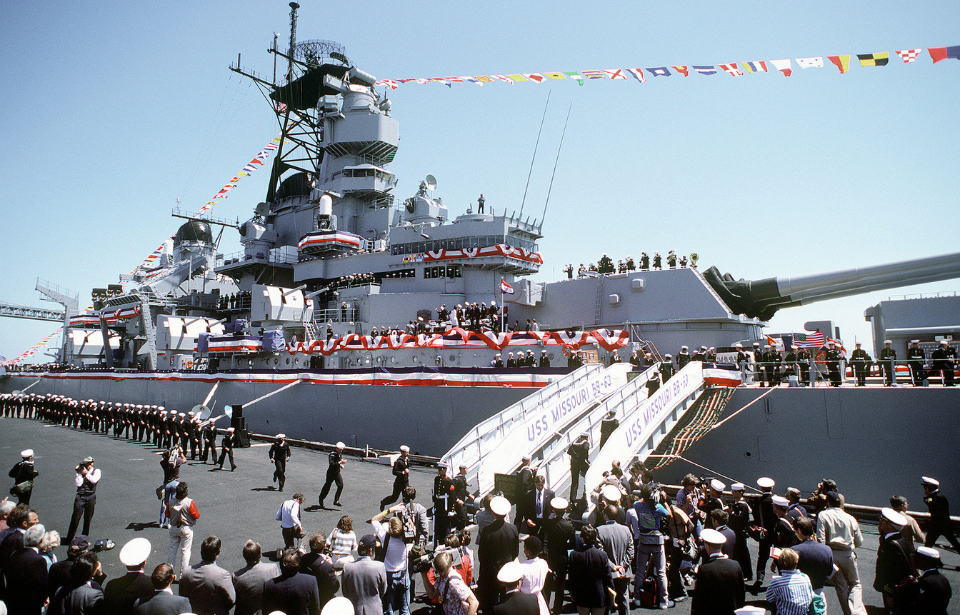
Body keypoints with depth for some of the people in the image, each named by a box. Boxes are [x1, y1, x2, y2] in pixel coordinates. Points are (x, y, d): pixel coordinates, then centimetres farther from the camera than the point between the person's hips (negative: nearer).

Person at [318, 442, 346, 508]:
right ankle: (321, 499, 30)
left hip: (337, 472, 6)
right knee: (327, 486, 7)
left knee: (340, 485, -9)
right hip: (331, 473, -6)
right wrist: (340, 462, -38)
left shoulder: (340, 454, 3)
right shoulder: (332, 454, -21)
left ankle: (336, 501, -2)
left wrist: (340, 465, 4)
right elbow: (331, 464, -34)